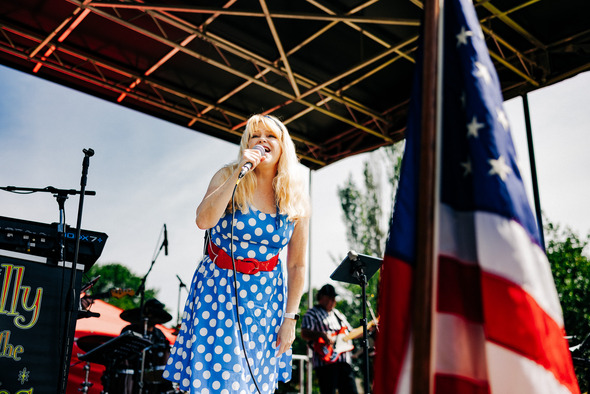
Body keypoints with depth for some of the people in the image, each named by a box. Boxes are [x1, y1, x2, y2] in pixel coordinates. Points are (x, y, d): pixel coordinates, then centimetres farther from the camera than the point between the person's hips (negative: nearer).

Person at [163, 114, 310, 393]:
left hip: (264, 294, 2)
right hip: (218, 286, -1)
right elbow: (204, 220, -24)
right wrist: (237, 174, -26)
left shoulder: (297, 200, -2)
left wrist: (290, 317, -1)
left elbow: (297, 265, 0)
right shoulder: (227, 177, -5)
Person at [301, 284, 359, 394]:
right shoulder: (312, 314, 1)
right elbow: (304, 334, -14)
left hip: (344, 361, 7)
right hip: (326, 363, -7)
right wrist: (322, 334, -29)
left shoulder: (338, 314, 25)